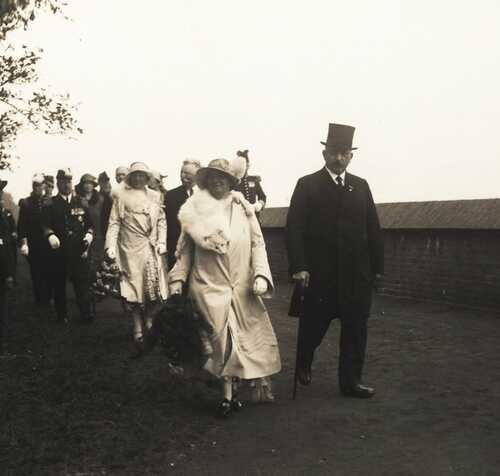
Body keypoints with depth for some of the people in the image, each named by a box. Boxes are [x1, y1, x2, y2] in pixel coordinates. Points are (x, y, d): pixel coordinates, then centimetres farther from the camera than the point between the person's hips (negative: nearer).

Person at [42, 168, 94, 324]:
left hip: (79, 250, 0)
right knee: (59, 284, 7)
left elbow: (90, 224, 13)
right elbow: (45, 225, -1)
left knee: (82, 281, -4)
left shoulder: (81, 202, 11)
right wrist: (50, 235, -21)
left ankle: (86, 313, 3)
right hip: (59, 250, 0)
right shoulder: (50, 204, 7)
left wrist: (89, 235, -7)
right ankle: (61, 315, 19)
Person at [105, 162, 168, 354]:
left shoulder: (155, 196, 14)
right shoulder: (122, 197, 6)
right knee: (134, 289, -2)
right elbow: (114, 222, 1)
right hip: (131, 250, -2)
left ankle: (149, 322, 16)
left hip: (152, 250, 3)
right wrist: (111, 245, -9)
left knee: (153, 287, -1)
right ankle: (138, 332, 5)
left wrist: (161, 241, 0)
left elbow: (162, 221, 12)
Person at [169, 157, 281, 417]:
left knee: (253, 335, 3)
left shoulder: (243, 209, 3)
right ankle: (228, 393, 8)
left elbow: (257, 244, 4)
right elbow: (185, 249, 8)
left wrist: (261, 274, -9)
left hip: (243, 287, 1)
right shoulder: (195, 211, 2)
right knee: (221, 339, -4)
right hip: (209, 287, -1)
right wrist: (177, 278, -1)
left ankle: (262, 381, 21)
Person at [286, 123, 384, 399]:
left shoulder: (361, 186, 10)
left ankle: (351, 381, 16)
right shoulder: (307, 185, -1)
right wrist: (298, 267, -15)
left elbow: (373, 229, 9)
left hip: (357, 273, 3)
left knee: (355, 328, 5)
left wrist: (377, 267, 4)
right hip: (320, 272, -3)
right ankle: (304, 364, 37)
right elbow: (294, 228, -7)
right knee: (313, 324, 11)